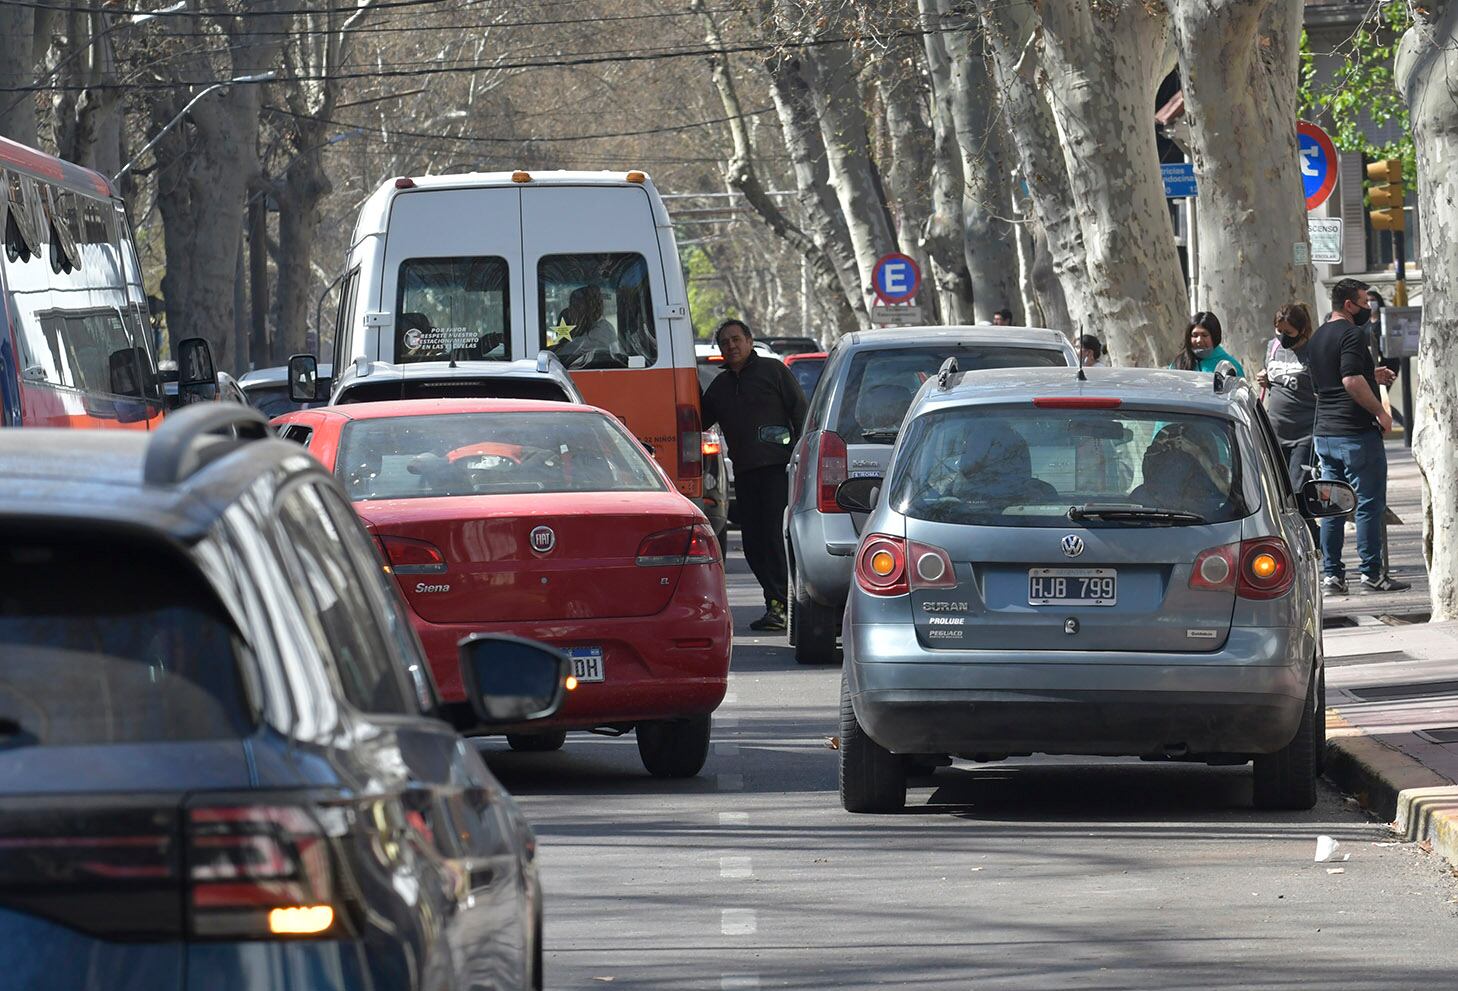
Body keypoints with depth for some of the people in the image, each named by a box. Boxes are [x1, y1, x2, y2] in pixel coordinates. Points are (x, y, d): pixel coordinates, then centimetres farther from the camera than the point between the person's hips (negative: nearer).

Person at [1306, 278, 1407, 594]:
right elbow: (1352, 381, -24)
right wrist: (1380, 411, -14)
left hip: (1325, 434, 8)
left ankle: (1331, 574, 8)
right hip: (1357, 432, -8)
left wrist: (1372, 377, 25)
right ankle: (1372, 573, -3)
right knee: (1369, 504, -3)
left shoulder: (1317, 339, 16)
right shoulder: (1352, 334, -13)